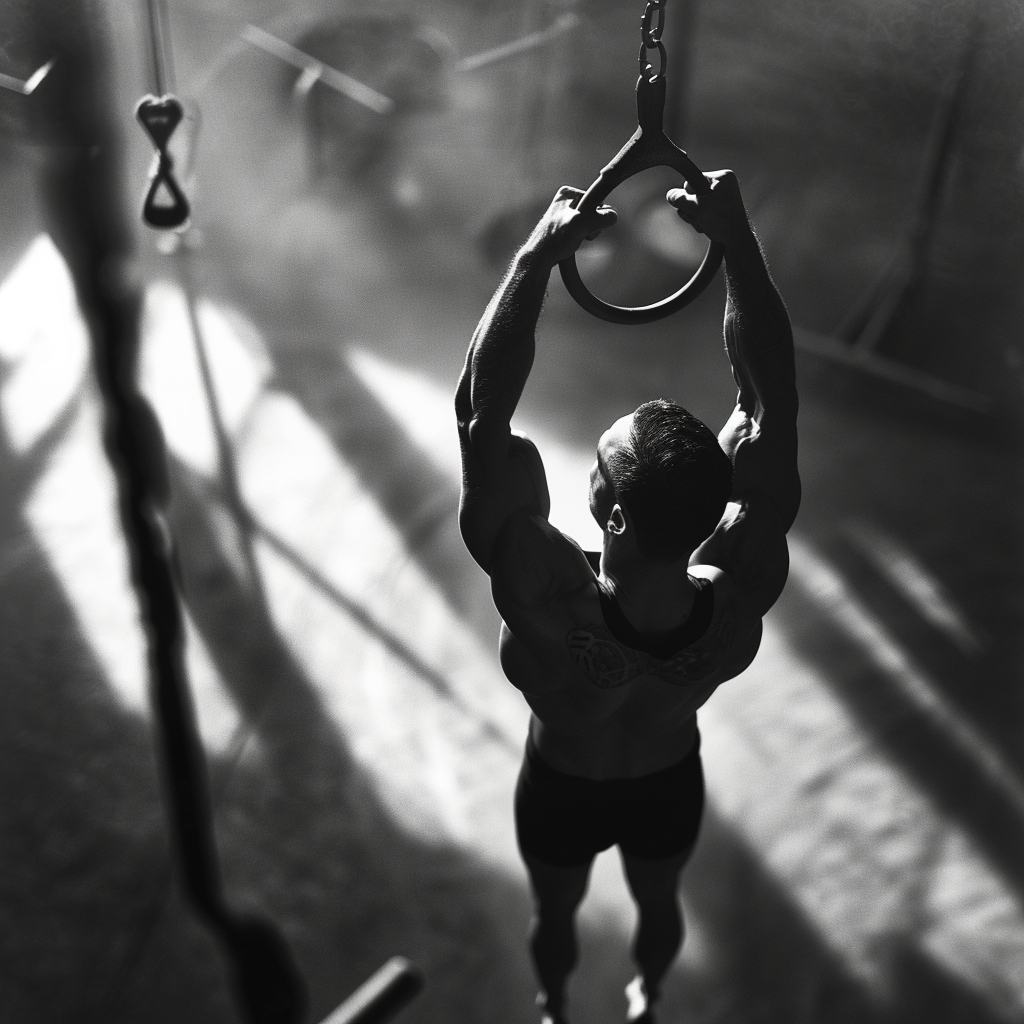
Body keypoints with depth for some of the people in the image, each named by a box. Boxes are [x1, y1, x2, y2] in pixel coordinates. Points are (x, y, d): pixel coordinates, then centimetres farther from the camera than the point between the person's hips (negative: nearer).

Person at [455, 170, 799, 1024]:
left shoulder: (548, 605, -46)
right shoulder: (743, 597, -40)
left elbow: (480, 410, -42)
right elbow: (772, 403, -32)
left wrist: (539, 254, -39)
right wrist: (737, 237, -33)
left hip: (562, 792, -1)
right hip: (671, 786, 2)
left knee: (556, 915, 33)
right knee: (658, 903, 36)